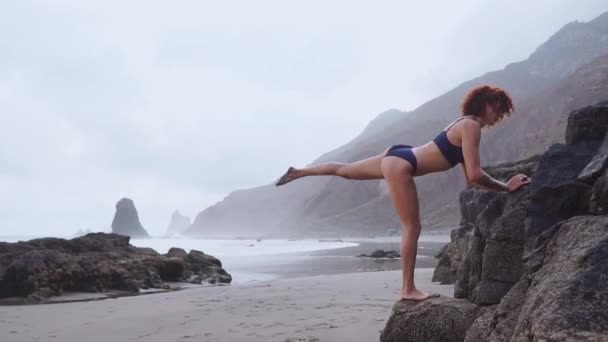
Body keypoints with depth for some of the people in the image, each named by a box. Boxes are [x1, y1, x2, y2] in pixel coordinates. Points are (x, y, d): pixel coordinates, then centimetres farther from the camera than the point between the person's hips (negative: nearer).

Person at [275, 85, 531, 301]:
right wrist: (506, 188, -9)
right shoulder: (471, 127, -14)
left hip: (398, 157, 10)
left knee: (345, 170, 22)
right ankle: (408, 289, 5)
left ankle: (297, 172, 38)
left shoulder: (467, 126, 15)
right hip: (401, 163, -10)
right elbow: (475, 176, -21)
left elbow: (470, 178, 16)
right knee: (412, 227, -4)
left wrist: (502, 186, 11)